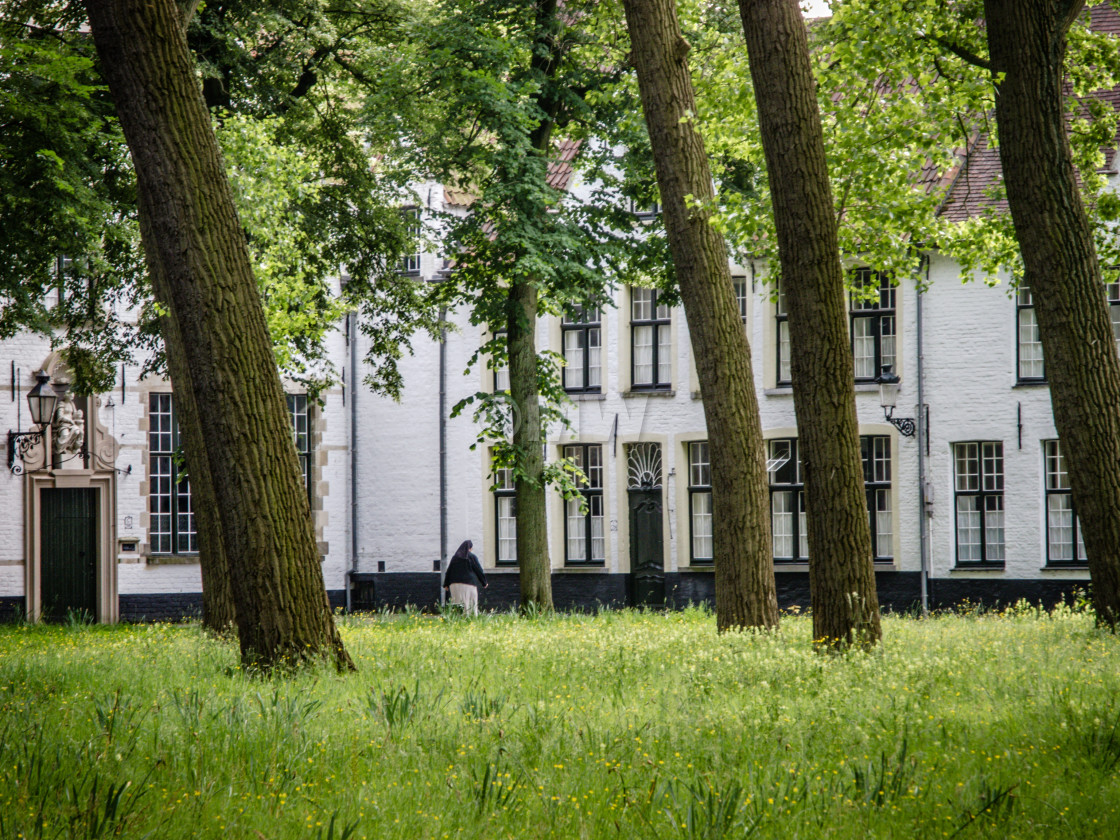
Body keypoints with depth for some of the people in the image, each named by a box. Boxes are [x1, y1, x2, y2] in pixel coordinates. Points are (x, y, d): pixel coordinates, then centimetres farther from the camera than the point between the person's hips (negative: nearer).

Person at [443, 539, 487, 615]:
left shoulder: (455, 557, 8)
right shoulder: (472, 557, -2)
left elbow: (449, 570, 9)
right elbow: (479, 570, 1)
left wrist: (446, 584, 14)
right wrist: (484, 583, 12)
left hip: (455, 584, 4)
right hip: (469, 584, -4)